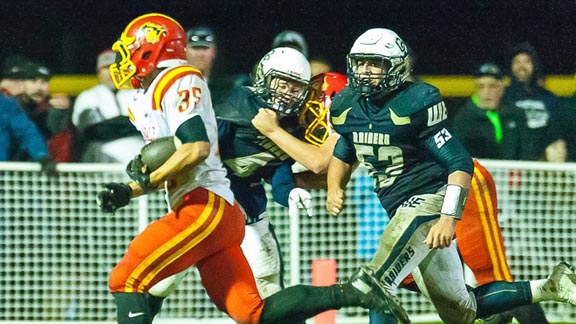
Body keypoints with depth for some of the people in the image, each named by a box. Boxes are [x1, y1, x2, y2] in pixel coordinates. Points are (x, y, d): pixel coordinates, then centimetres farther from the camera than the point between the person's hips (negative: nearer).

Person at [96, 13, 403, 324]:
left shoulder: (179, 83, -6)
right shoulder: (150, 98, 24)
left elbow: (197, 148, -19)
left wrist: (148, 179, -10)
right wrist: (127, 192, 12)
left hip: (206, 207, -10)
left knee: (126, 281, -12)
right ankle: (350, 292, 2)